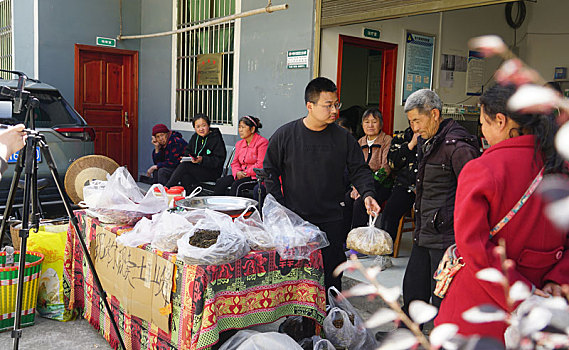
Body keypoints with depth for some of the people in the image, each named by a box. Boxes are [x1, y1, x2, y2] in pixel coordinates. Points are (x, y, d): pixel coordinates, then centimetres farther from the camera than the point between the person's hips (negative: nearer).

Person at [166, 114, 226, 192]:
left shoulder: (216, 139, -7)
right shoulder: (195, 137, 15)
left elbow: (219, 160, -13)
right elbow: (187, 151, 20)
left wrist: (202, 160, -26)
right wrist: (186, 158, -5)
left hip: (212, 172, -7)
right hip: (196, 169, 7)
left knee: (184, 166, -24)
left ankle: (166, 189, -19)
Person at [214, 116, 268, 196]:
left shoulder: (262, 142, -8)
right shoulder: (240, 144, 16)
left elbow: (260, 165, -15)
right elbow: (235, 162, 16)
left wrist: (246, 173, -15)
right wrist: (237, 172, -6)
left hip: (256, 177, -7)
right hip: (241, 175, 7)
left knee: (237, 184, -32)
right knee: (220, 182, -15)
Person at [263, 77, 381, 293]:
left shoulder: (343, 138, 1)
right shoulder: (285, 135, -3)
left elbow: (359, 170, 6)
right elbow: (270, 172, 3)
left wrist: (367, 194, -13)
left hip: (331, 221, 2)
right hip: (293, 220, -1)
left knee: (332, 274, 8)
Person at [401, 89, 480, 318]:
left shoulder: (457, 144, -17)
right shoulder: (425, 140, 13)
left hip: (447, 235, -9)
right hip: (425, 234, 10)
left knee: (442, 298, 1)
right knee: (413, 287, 20)